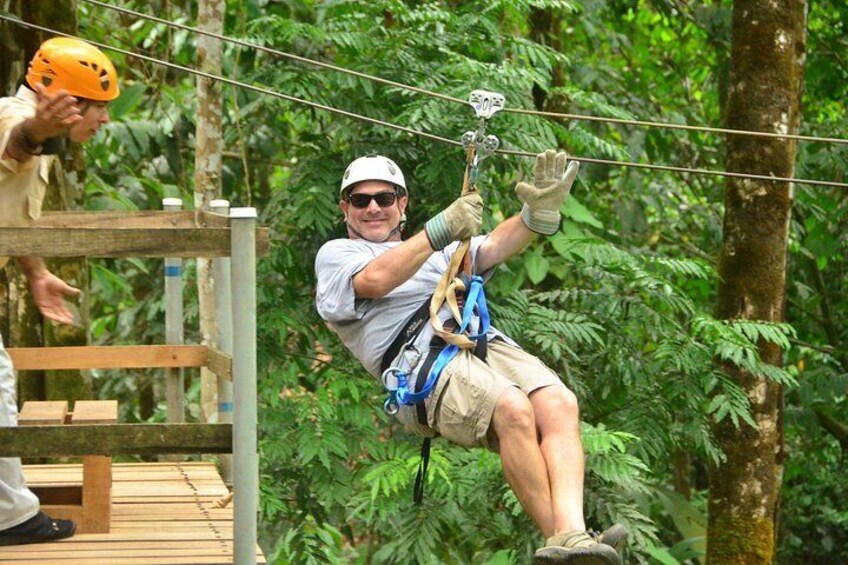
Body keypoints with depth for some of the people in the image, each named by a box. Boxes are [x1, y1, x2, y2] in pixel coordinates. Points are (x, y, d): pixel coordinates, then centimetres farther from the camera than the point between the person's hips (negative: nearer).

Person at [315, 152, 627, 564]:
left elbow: (494, 248, 20)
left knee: (560, 404, -26)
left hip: (486, 344, 5)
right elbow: (374, 280, -3)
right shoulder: (335, 254, 21)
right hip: (420, 359, -5)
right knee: (513, 409, -33)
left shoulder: (439, 251, 39)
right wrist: (442, 229, -9)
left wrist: (538, 214, 1)